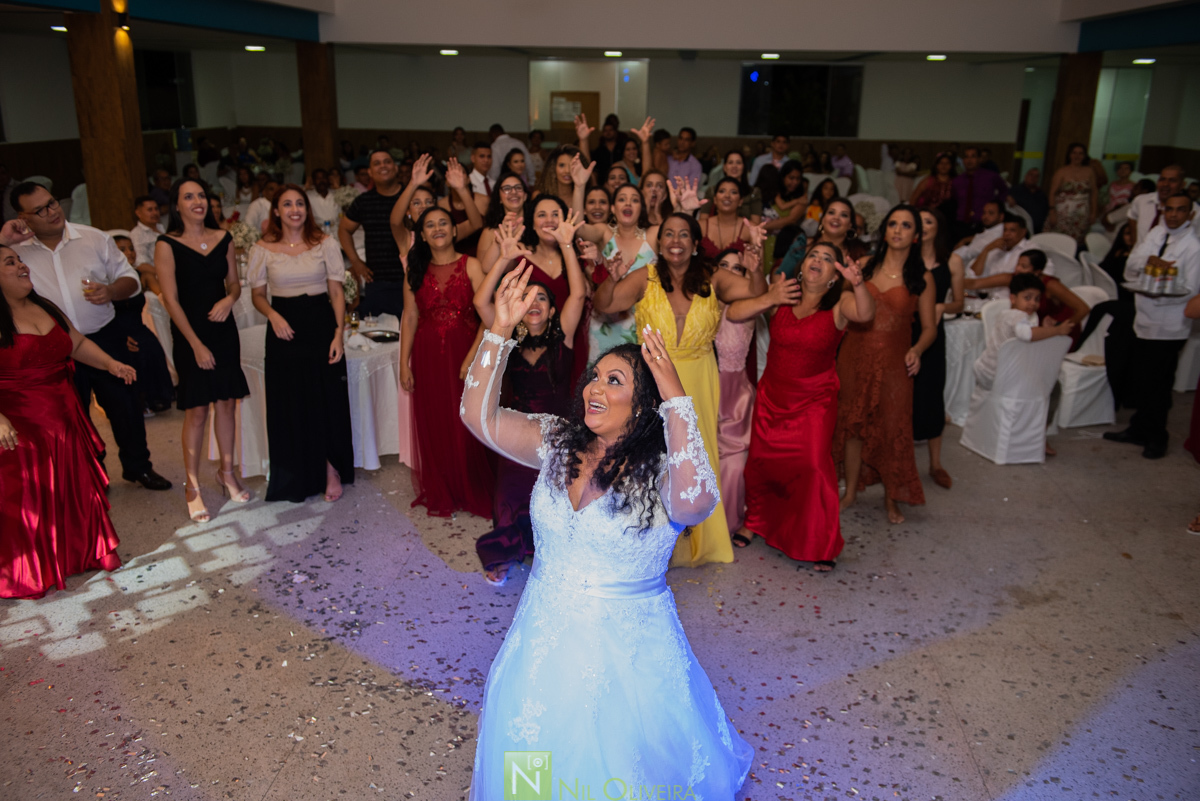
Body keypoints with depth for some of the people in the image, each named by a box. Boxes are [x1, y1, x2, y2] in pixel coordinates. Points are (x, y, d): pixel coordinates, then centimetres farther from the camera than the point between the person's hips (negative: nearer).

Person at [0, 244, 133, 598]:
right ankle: (30, 575, 18)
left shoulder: (45, 307, 11)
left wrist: (110, 363, 3)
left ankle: (85, 553, 34)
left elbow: (78, 344, 19)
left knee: (77, 488, 16)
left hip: (65, 419, 7)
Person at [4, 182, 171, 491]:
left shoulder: (94, 238, -3)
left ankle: (138, 466, 30)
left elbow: (130, 278, 1)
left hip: (106, 339, 0)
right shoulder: (15, 251, -5)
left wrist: (111, 291, -21)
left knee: (125, 404, 10)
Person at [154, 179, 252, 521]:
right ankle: (192, 486, 11)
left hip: (224, 329, 4)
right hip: (191, 333, -4)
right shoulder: (167, 245, -8)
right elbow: (171, 300, -10)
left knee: (226, 403, 9)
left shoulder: (223, 238, 5)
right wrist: (197, 345, -14)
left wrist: (229, 299, -11)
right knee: (196, 410, -2)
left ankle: (227, 472, 26)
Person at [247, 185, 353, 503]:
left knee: (327, 401, 0)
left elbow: (337, 292, 1)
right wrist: (273, 315, -11)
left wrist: (338, 333, -8)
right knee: (289, 405, 5)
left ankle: (331, 469, 18)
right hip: (284, 331, 1)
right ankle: (299, 478, 20)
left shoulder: (325, 244, 1)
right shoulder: (263, 249, 2)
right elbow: (257, 295, 9)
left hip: (320, 326, -1)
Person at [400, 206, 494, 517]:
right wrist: (404, 364, 2)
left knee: (465, 425, -1)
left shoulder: (470, 266, -2)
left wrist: (472, 358, -17)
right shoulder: (416, 271, 9)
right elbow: (409, 319, 8)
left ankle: (472, 494, 16)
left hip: (462, 353, -3)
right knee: (433, 426, 8)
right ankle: (439, 495, 23)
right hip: (427, 356, 3)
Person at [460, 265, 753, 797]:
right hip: (543, 643, 5)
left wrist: (675, 397, -40)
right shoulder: (558, 443, -3)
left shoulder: (661, 470, -18)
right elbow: (479, 416, -7)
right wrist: (501, 329, -17)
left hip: (626, 652, -4)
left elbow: (696, 501, -41)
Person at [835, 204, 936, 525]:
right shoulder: (864, 266, 4)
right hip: (855, 356, 2)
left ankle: (891, 498, 21)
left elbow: (929, 327, 1)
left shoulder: (922, 279, 0)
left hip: (893, 362, -2)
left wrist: (917, 349, -17)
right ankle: (850, 492, 24)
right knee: (852, 424, 8)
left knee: (892, 429, 2)